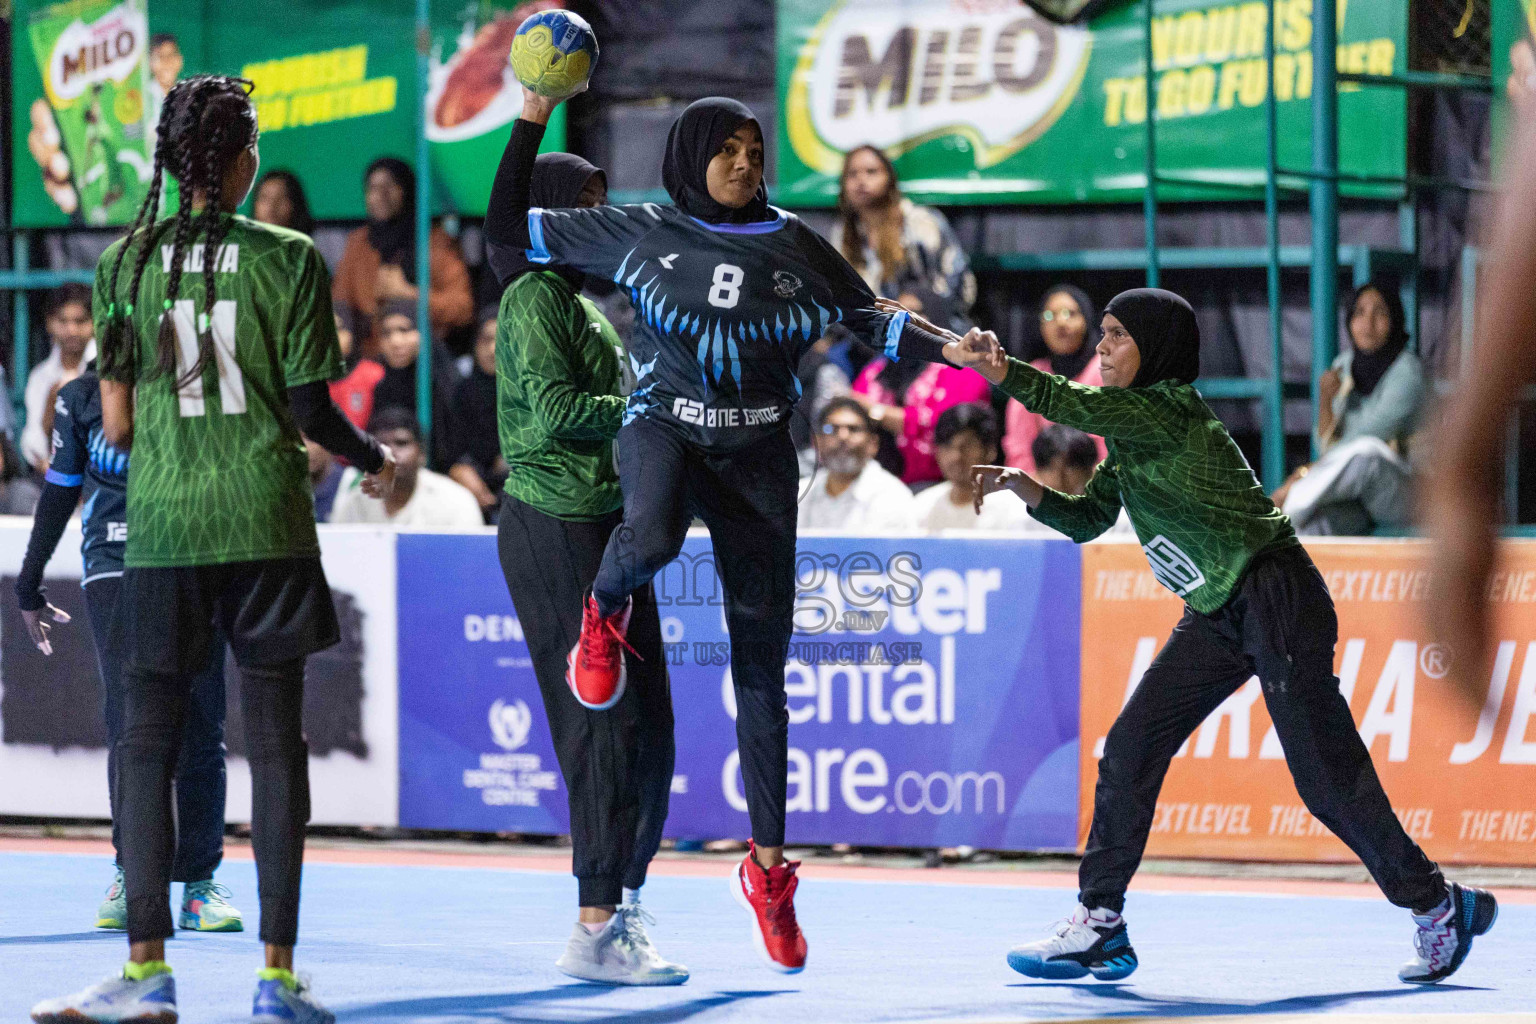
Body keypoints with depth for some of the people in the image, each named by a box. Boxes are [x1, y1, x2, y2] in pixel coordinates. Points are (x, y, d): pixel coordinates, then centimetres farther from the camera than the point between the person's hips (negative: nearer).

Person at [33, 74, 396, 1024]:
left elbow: (115, 425, 2)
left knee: (147, 741, 4)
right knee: (275, 741, 3)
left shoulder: (125, 260, 3)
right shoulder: (289, 259, -3)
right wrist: (376, 460, 16)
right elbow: (312, 411, -3)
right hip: (266, 520, -1)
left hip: (160, 521, 1)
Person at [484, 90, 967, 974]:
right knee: (652, 539, -41)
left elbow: (868, 317, 16)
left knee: (762, 669, 2)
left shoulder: (793, 244, 7)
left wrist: (951, 350, 1)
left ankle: (768, 866, 11)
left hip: (758, 452, 2)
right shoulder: (639, 234, 3)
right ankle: (606, 611, -2)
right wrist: (533, 120, 3)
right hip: (664, 427, -2)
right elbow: (509, 232, 8)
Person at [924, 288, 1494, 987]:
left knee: (1326, 779, -7)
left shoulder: (1169, 411, -15)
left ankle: (1437, 906, 9)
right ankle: (1099, 924, 4)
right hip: (1219, 617, 9)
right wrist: (1022, 487, 0)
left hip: (1278, 601, -9)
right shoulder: (1127, 436, 13)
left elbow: (1075, 405, -28)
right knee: (1129, 749, 0)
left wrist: (998, 368, -35)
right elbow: (1087, 519, 15)